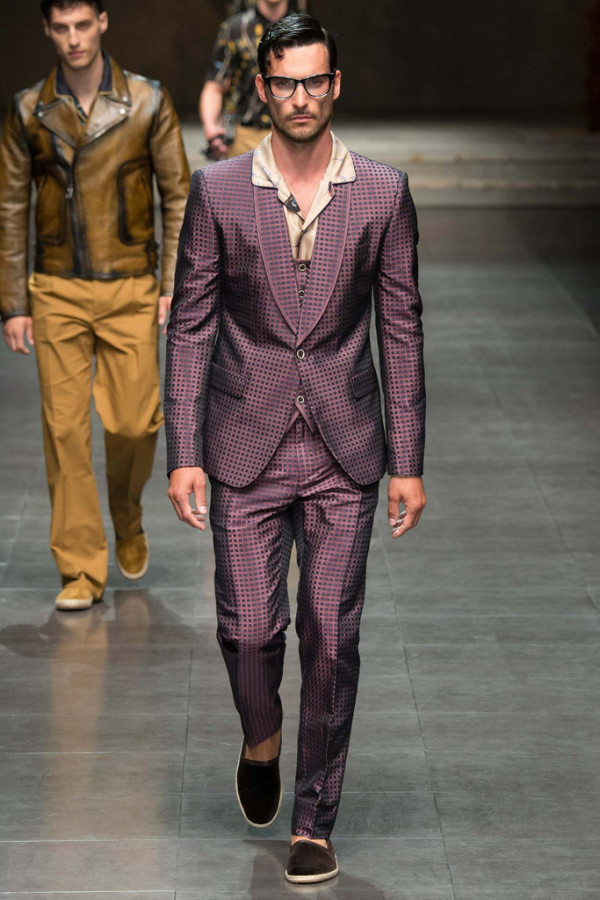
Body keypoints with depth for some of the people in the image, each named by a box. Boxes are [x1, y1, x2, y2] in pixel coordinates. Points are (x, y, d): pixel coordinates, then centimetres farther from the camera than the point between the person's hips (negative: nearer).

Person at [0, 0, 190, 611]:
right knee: (64, 430, -2)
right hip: (57, 292, 1)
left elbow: (179, 196, 3)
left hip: (130, 290, -1)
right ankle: (81, 571, 6)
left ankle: (127, 519, 28)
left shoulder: (147, 102, 0)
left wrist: (175, 285, -3)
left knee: (133, 423, -4)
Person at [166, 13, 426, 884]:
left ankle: (314, 820, 14)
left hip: (344, 452, 0)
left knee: (331, 639, 1)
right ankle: (261, 738, 32)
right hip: (246, 449, 0)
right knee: (248, 627, -1)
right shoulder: (218, 192, 0)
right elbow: (190, 324, 2)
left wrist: (409, 462, 1)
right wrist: (183, 453, -4)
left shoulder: (383, 193, 0)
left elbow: (401, 329, 3)